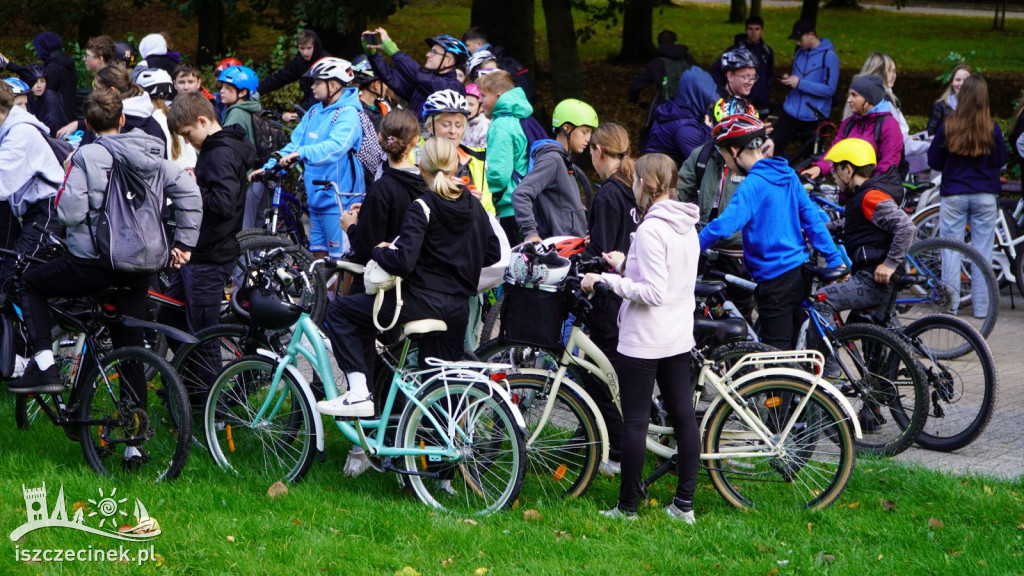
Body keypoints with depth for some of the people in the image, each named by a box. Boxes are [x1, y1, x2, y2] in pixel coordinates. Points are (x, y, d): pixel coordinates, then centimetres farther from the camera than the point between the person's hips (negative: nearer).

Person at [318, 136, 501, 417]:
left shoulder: (422, 208, -13)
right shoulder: (474, 205, 6)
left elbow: (403, 262, -22)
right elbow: (493, 254, 15)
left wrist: (378, 251, -3)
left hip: (424, 300, -7)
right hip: (459, 307, 7)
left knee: (339, 311, 3)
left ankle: (358, 393, -7)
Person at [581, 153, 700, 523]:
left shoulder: (651, 229, -19)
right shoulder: (687, 226, 8)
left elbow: (653, 292, -23)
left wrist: (606, 279, -17)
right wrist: (626, 266, 19)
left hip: (643, 340, -8)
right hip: (680, 338, 8)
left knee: (635, 420, 0)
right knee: (683, 417, 10)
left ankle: (627, 506, 6)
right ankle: (685, 503, 14)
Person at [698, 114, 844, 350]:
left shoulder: (752, 185, -16)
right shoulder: (787, 175, 9)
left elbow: (724, 226, -25)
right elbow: (812, 218, 11)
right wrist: (834, 259, 13)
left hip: (775, 279, -8)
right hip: (799, 273, 9)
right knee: (794, 348, 16)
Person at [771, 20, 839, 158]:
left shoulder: (829, 56, -11)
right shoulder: (800, 53, 10)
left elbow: (829, 89, -16)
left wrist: (800, 83, -19)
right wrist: (789, 80, -2)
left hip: (813, 119, -5)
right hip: (791, 114, 5)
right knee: (772, 147, -8)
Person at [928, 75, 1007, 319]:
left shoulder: (948, 126, -8)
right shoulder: (992, 129, -8)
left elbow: (934, 161, 1)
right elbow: (1001, 161, 4)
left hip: (953, 195, 0)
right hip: (985, 196, 0)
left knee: (951, 250, 7)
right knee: (982, 251, 6)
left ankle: (950, 304, 7)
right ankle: (981, 306, 7)